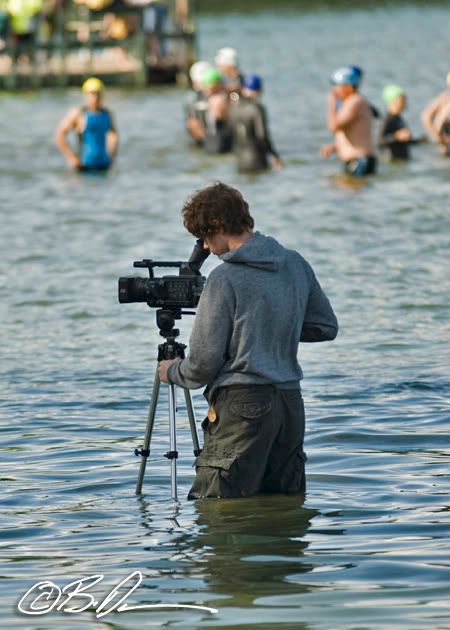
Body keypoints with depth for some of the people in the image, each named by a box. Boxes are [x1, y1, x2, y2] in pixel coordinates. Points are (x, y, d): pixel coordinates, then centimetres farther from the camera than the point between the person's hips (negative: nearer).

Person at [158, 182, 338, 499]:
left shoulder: (225, 278, -12)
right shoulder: (296, 264, 7)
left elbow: (205, 361, -10)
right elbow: (326, 327, 19)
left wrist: (172, 372, 11)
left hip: (243, 404, -7)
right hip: (291, 402, 7)